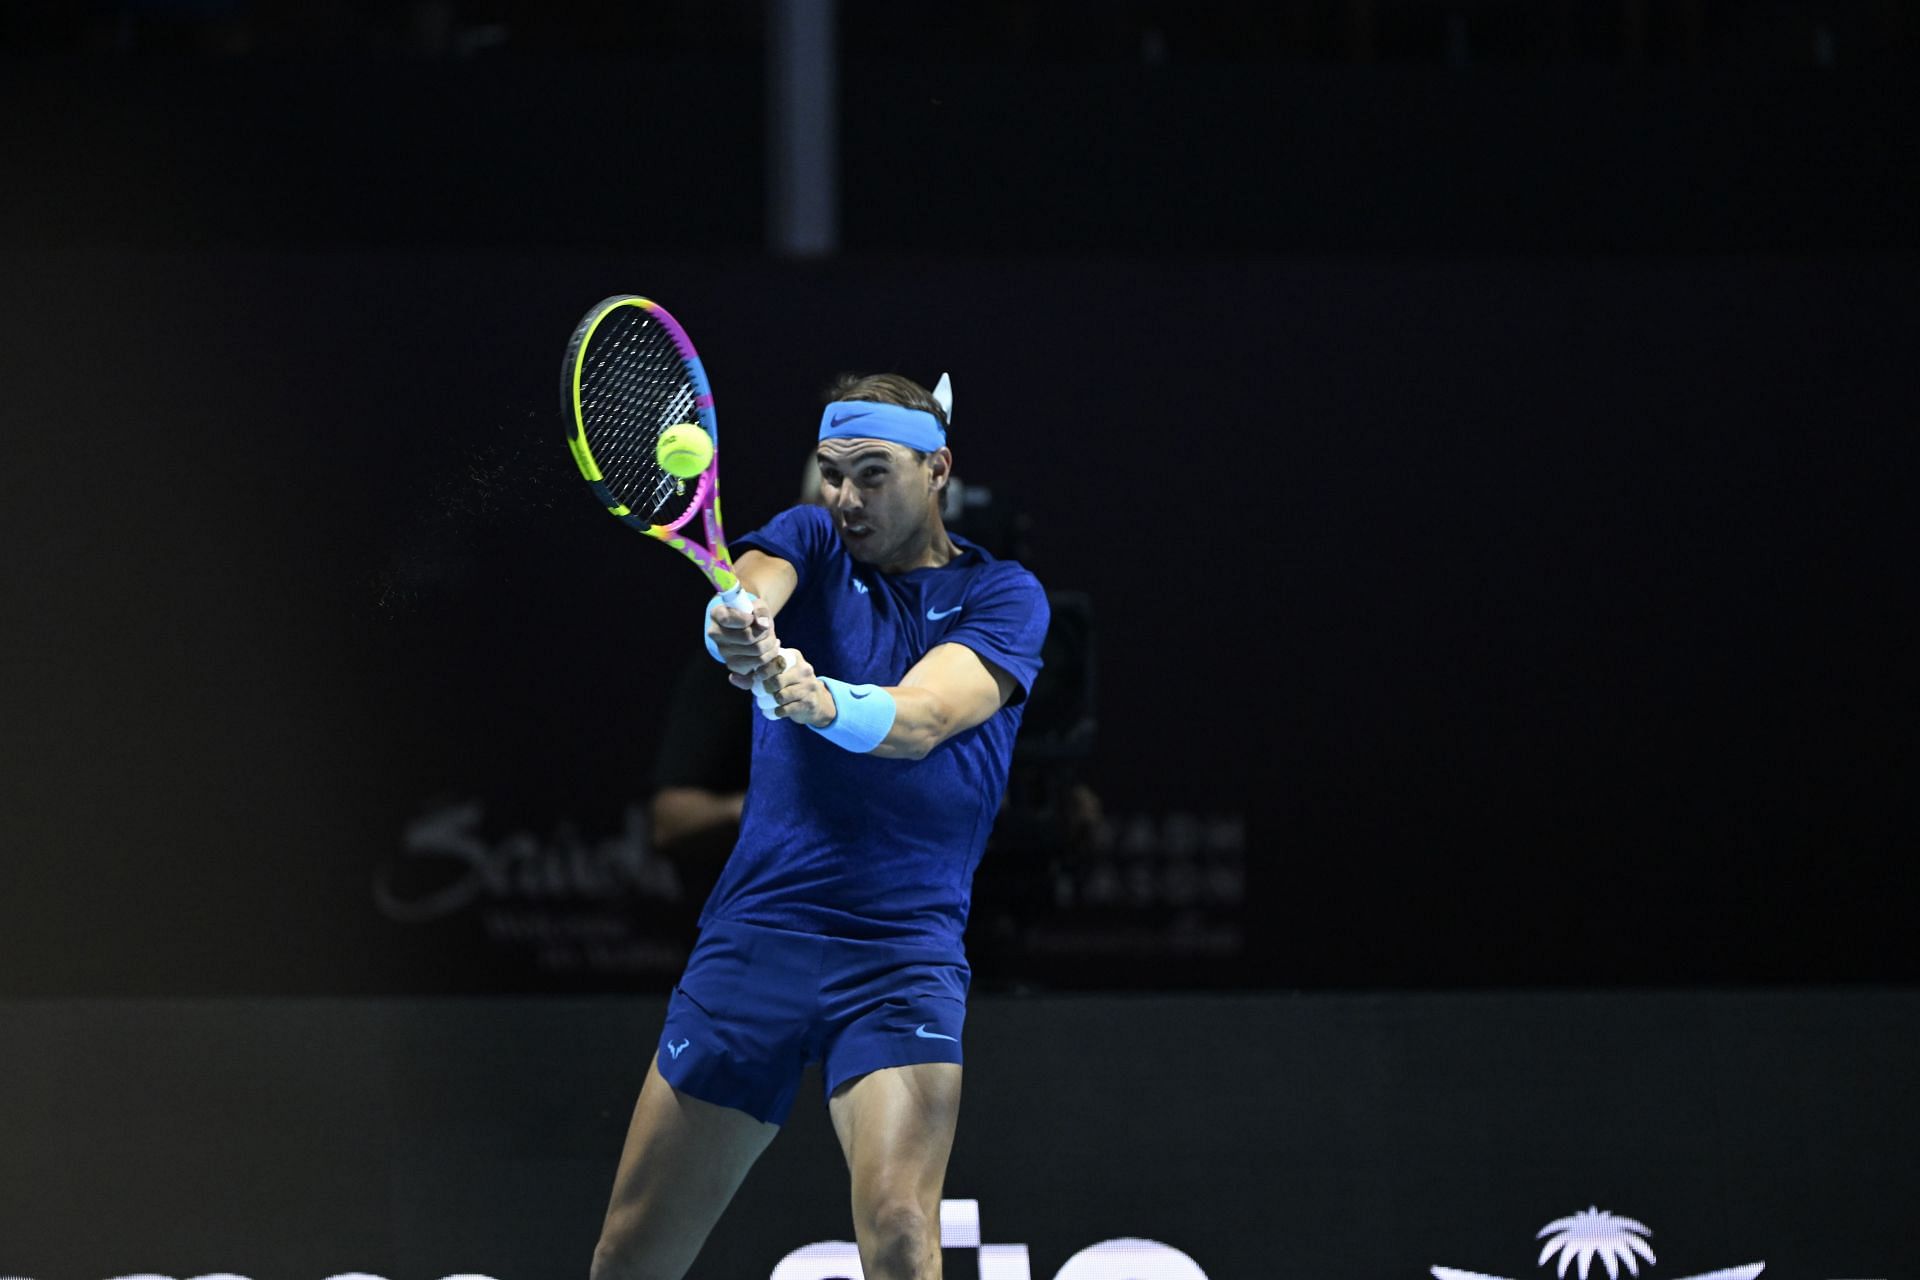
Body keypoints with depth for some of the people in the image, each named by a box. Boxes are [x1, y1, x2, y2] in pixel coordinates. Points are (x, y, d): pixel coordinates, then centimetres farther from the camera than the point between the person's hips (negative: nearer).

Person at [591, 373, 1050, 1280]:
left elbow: (919, 720, -16)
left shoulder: (1001, 595, 3)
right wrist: (736, 629, -40)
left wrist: (818, 700, -37)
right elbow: (747, 592, -15)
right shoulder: (809, 543, 10)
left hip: (903, 954, -2)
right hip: (753, 931, 3)